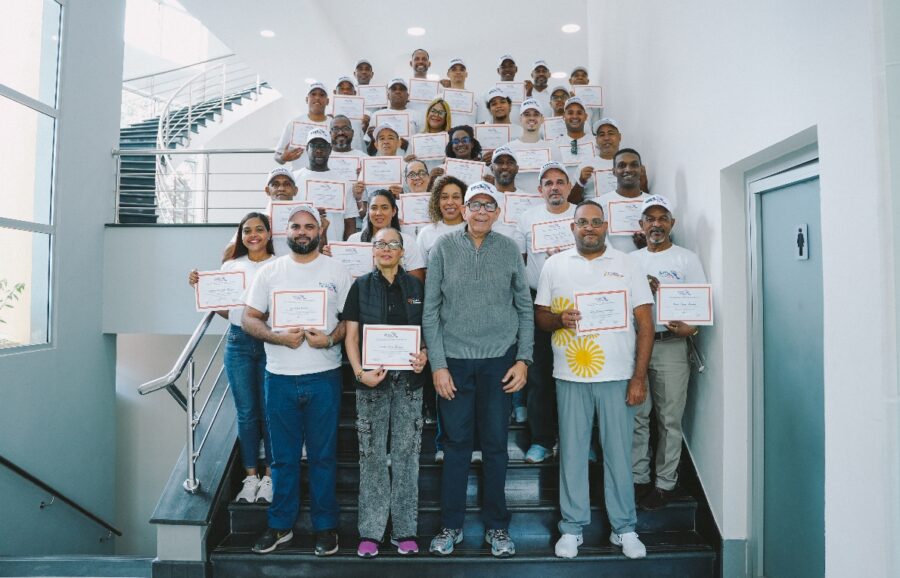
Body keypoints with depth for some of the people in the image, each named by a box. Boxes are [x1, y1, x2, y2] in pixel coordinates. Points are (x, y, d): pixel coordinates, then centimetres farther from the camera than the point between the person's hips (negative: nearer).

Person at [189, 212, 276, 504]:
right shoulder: (231, 266, 8)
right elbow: (224, 311, 13)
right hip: (238, 342, 3)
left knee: (269, 411, 3)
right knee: (246, 413, 9)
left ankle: (269, 476, 19)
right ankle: (250, 476, 22)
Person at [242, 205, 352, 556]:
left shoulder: (336, 271, 3)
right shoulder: (269, 271, 7)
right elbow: (249, 319, 5)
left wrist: (330, 339, -17)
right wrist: (278, 337, -13)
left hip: (323, 377, -1)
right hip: (279, 378, 2)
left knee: (323, 456, 8)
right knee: (283, 457, 12)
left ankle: (325, 526, 22)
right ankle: (280, 525, 28)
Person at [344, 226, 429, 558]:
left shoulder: (416, 287, 8)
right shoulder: (360, 287, 5)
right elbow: (351, 336, 2)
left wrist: (424, 354, -10)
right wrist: (360, 372, -12)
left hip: (409, 381, 1)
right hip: (372, 381, -1)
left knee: (406, 454, 6)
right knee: (372, 456, 4)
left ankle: (405, 530, 17)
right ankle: (371, 531, 15)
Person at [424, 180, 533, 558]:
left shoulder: (509, 250, 3)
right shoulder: (444, 247, -1)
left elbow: (525, 309, 6)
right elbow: (430, 310, -2)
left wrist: (523, 359, 0)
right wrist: (438, 364, -6)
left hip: (499, 360, 1)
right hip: (454, 359, -1)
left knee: (496, 445, 9)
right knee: (455, 444, 8)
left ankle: (497, 525, 26)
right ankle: (451, 524, 25)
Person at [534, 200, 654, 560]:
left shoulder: (626, 265, 4)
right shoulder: (554, 265, 8)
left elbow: (645, 324, 1)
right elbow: (540, 316, 10)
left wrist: (639, 377, -5)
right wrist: (559, 319, -14)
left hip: (618, 376, -1)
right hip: (570, 376, 1)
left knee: (619, 452, 6)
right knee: (572, 452, 8)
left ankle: (624, 528, 23)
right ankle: (572, 527, 22)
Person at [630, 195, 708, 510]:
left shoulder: (687, 258, 5)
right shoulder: (631, 260, 14)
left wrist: (691, 327, -19)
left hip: (670, 345, -2)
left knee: (669, 419, 3)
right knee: (636, 417, 6)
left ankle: (665, 483, 14)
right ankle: (638, 479, 18)